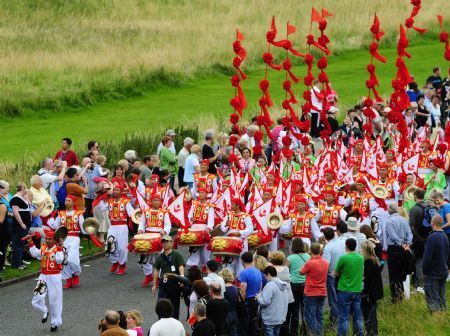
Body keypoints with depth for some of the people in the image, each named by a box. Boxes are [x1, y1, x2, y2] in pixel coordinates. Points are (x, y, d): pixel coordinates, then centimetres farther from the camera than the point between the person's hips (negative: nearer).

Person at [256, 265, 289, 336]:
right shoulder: (283, 285, 10)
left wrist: (258, 298, -5)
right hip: (280, 318, 8)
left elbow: (265, 301, -25)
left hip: (270, 319, -8)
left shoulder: (270, 285, -19)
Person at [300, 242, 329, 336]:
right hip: (322, 293, 6)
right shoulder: (325, 263, 1)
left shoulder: (310, 263, -18)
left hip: (311, 294, -6)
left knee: (310, 316, 1)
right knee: (319, 315, 12)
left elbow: (301, 272, -4)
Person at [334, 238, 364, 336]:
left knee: (343, 317, 2)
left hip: (345, 291, -4)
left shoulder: (343, 258, -14)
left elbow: (336, 273, -5)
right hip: (358, 290, 4)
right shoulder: (361, 258, 1)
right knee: (358, 317, 12)